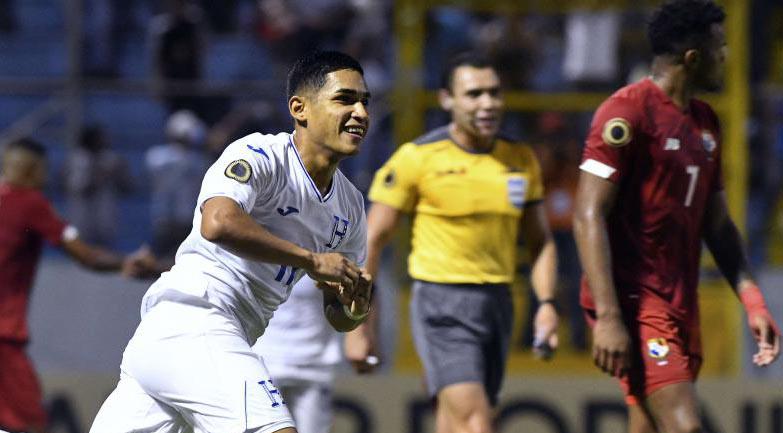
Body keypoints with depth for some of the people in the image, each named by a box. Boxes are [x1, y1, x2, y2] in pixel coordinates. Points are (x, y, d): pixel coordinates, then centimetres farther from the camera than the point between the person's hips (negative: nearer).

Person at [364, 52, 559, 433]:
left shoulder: (521, 160, 8)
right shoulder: (417, 158, -6)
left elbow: (540, 241, 17)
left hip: (497, 302, 5)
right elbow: (372, 239, -2)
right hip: (441, 303, -5)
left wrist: (547, 303, 2)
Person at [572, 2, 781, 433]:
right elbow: (588, 216, -15)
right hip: (633, 300, -9)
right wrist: (607, 316, -22)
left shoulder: (705, 123, 16)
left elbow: (717, 224, 22)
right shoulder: (627, 113, -11)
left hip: (681, 302, 9)